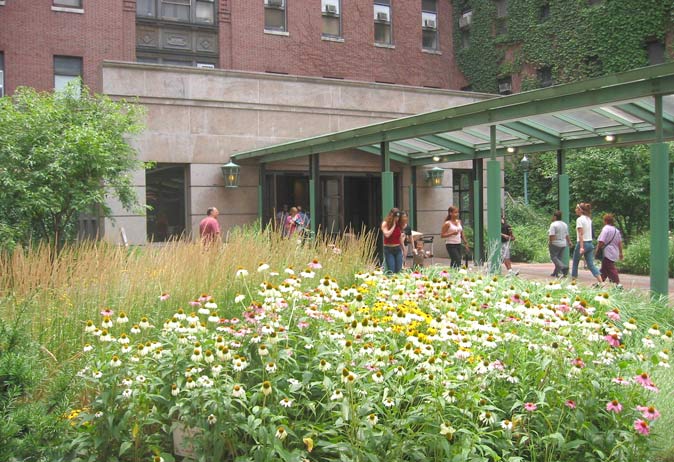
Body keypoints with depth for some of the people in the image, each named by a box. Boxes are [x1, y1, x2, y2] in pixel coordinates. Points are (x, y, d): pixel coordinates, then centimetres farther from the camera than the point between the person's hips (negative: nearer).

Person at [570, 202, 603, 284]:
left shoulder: (579, 219, -11)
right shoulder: (589, 219, 13)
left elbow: (581, 234, -18)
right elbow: (588, 232, 16)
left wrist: (581, 247, -23)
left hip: (583, 243, -7)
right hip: (590, 243, 7)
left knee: (575, 264, 8)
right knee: (591, 265, 2)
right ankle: (601, 282, -10)